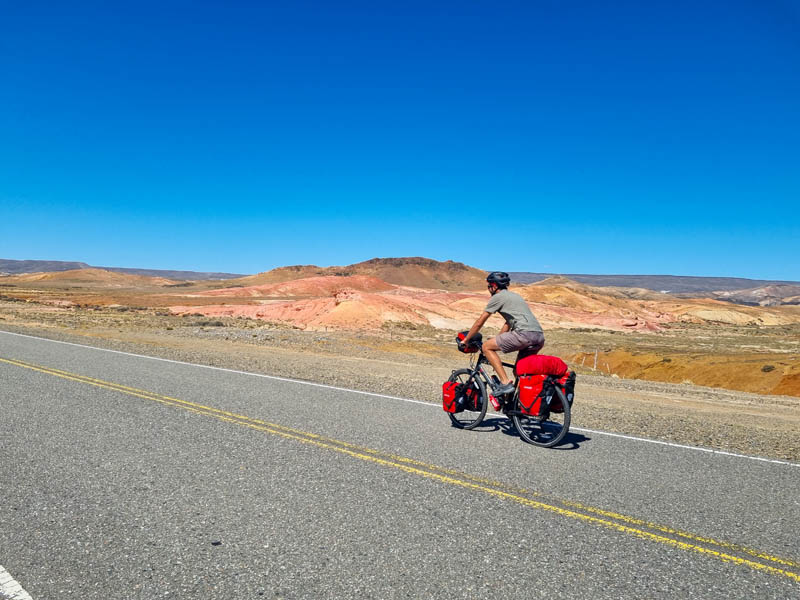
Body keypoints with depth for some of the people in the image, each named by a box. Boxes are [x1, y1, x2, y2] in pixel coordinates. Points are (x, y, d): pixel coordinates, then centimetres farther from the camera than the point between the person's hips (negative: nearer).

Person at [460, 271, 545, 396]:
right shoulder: (514, 296, 32)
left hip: (525, 333, -9)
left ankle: (505, 382, -8)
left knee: (486, 346, 1)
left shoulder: (498, 297, 6)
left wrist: (465, 340, 20)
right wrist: (496, 342, 39)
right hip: (540, 336, 9)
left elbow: (479, 322, 10)